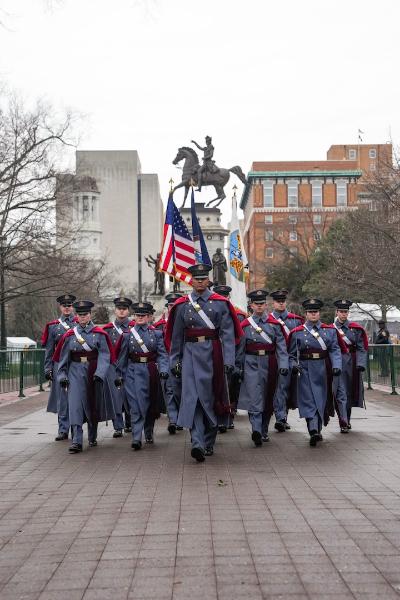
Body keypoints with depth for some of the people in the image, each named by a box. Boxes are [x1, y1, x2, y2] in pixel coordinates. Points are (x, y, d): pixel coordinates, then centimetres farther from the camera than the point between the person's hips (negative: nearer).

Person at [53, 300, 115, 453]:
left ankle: (92, 437, 31)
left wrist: (99, 374, -20)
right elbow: (63, 357, 9)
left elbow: (104, 355, -8)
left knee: (94, 405, 11)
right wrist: (62, 376, 3)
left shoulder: (99, 334, -1)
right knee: (75, 405, -12)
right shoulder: (69, 335, 5)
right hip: (76, 372, 0)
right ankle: (77, 441, -13)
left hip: (93, 373, 0)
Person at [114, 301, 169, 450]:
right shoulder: (127, 334, 4)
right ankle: (136, 438, -11)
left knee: (151, 404, 11)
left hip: (151, 372, 1)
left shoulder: (156, 333, 4)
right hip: (133, 372, -1)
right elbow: (122, 357, 8)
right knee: (136, 406, -9)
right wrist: (119, 375, 7)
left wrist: (163, 369, -17)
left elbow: (162, 354, -2)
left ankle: (148, 433, 31)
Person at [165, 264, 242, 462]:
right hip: (191, 354, 1)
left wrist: (229, 360, -12)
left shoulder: (220, 303, 1)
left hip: (213, 355, 0)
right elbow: (176, 336, 10)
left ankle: (209, 443, 23)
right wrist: (174, 361, 8)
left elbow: (228, 334, -4)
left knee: (211, 398, 8)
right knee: (192, 397, -11)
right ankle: (197, 444, -15)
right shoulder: (182, 305, 6)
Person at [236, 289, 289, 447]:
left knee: (268, 399, 10)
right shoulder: (245, 325, 4)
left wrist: (283, 365, -12)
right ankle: (256, 431, -22)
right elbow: (240, 348, 6)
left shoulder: (274, 324, 5)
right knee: (254, 398, -14)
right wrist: (239, 368, 5)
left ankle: (264, 430, 25)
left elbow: (281, 346, 0)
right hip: (252, 364, -2)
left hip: (269, 365, 2)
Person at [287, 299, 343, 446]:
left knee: (321, 400, 8)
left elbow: (335, 350, 2)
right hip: (305, 370, -2)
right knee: (308, 400, -10)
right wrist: (294, 365, -11)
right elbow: (292, 354, 7)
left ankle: (318, 430, 23)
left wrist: (336, 366, -13)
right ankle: (313, 431, -19)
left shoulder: (330, 330, 9)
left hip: (323, 371, 2)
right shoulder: (297, 332, 5)